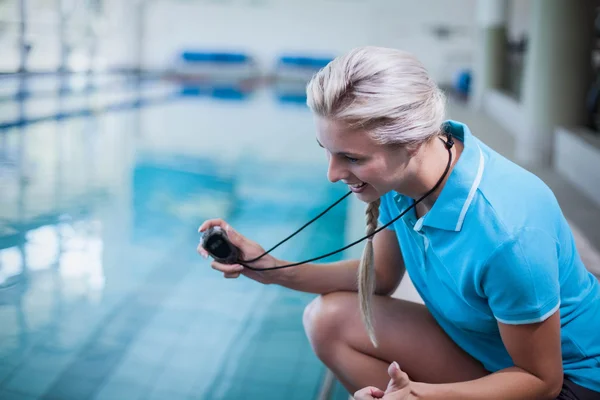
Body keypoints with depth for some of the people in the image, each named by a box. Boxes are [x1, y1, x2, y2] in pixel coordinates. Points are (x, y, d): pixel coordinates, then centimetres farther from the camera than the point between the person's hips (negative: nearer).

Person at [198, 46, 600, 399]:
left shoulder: (506, 230, -36)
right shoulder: (401, 179, -14)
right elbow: (380, 276, 4)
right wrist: (275, 270, -8)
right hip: (476, 341, 7)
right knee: (329, 318, -4)